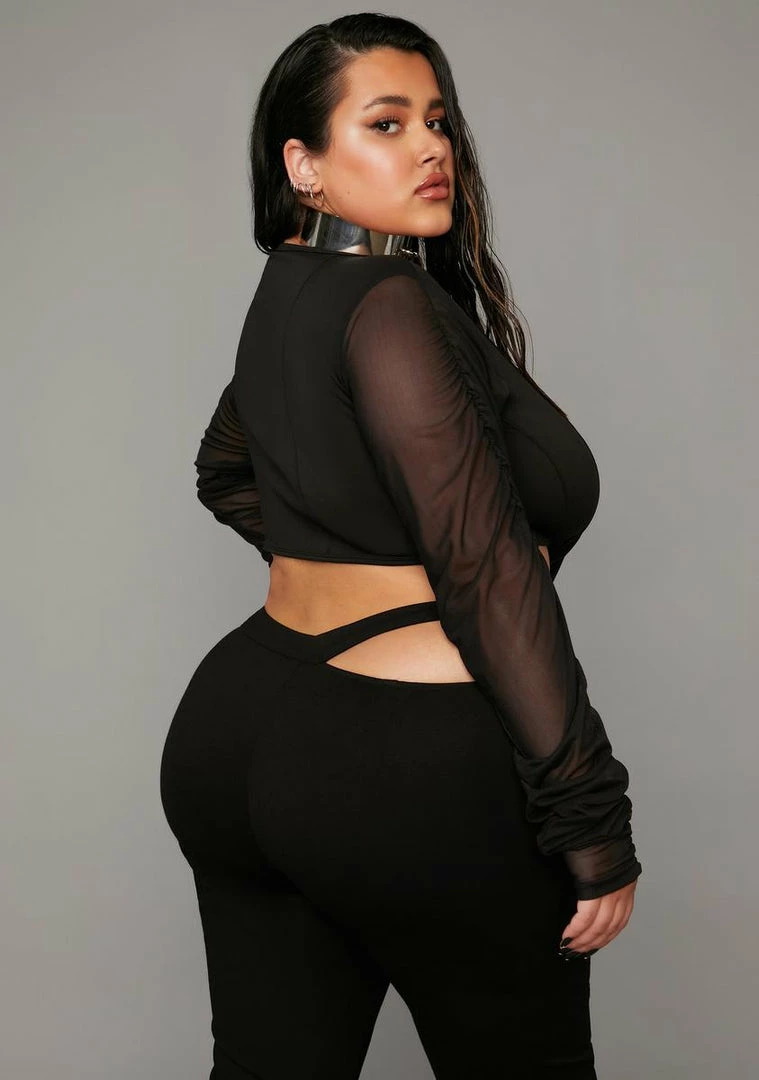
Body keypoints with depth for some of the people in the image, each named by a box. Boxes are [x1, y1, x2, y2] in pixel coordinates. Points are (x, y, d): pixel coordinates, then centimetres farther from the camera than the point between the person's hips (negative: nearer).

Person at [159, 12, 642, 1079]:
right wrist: (595, 825, -18)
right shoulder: (393, 306, -16)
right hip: (414, 771, -8)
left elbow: (227, 474, 29)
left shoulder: (288, 292, 11)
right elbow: (487, 571, -20)